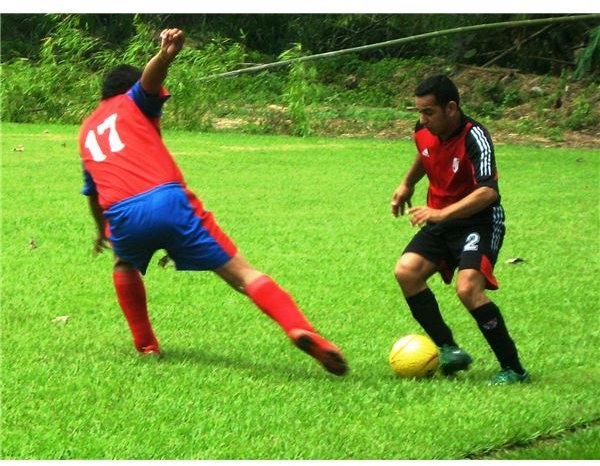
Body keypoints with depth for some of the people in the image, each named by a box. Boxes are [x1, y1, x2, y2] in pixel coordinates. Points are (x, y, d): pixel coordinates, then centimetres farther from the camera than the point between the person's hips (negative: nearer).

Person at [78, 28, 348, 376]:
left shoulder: (87, 131, 33)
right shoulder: (132, 103, 21)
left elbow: (93, 192, 47)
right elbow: (149, 79, -5)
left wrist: (102, 230, 66)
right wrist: (165, 56, -28)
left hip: (122, 218, 3)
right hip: (168, 201, -3)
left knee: (125, 267, 39)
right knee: (242, 273, -5)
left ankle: (146, 344, 30)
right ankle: (300, 329, -26)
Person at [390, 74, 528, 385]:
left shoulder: (475, 138, -24)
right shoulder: (423, 132, -2)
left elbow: (487, 192, -36)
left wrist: (441, 213, -43)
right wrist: (407, 184, 31)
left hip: (479, 222, -7)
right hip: (440, 222, 7)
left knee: (468, 288, -26)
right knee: (406, 271, -15)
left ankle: (513, 369, -15)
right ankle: (448, 350, -7)